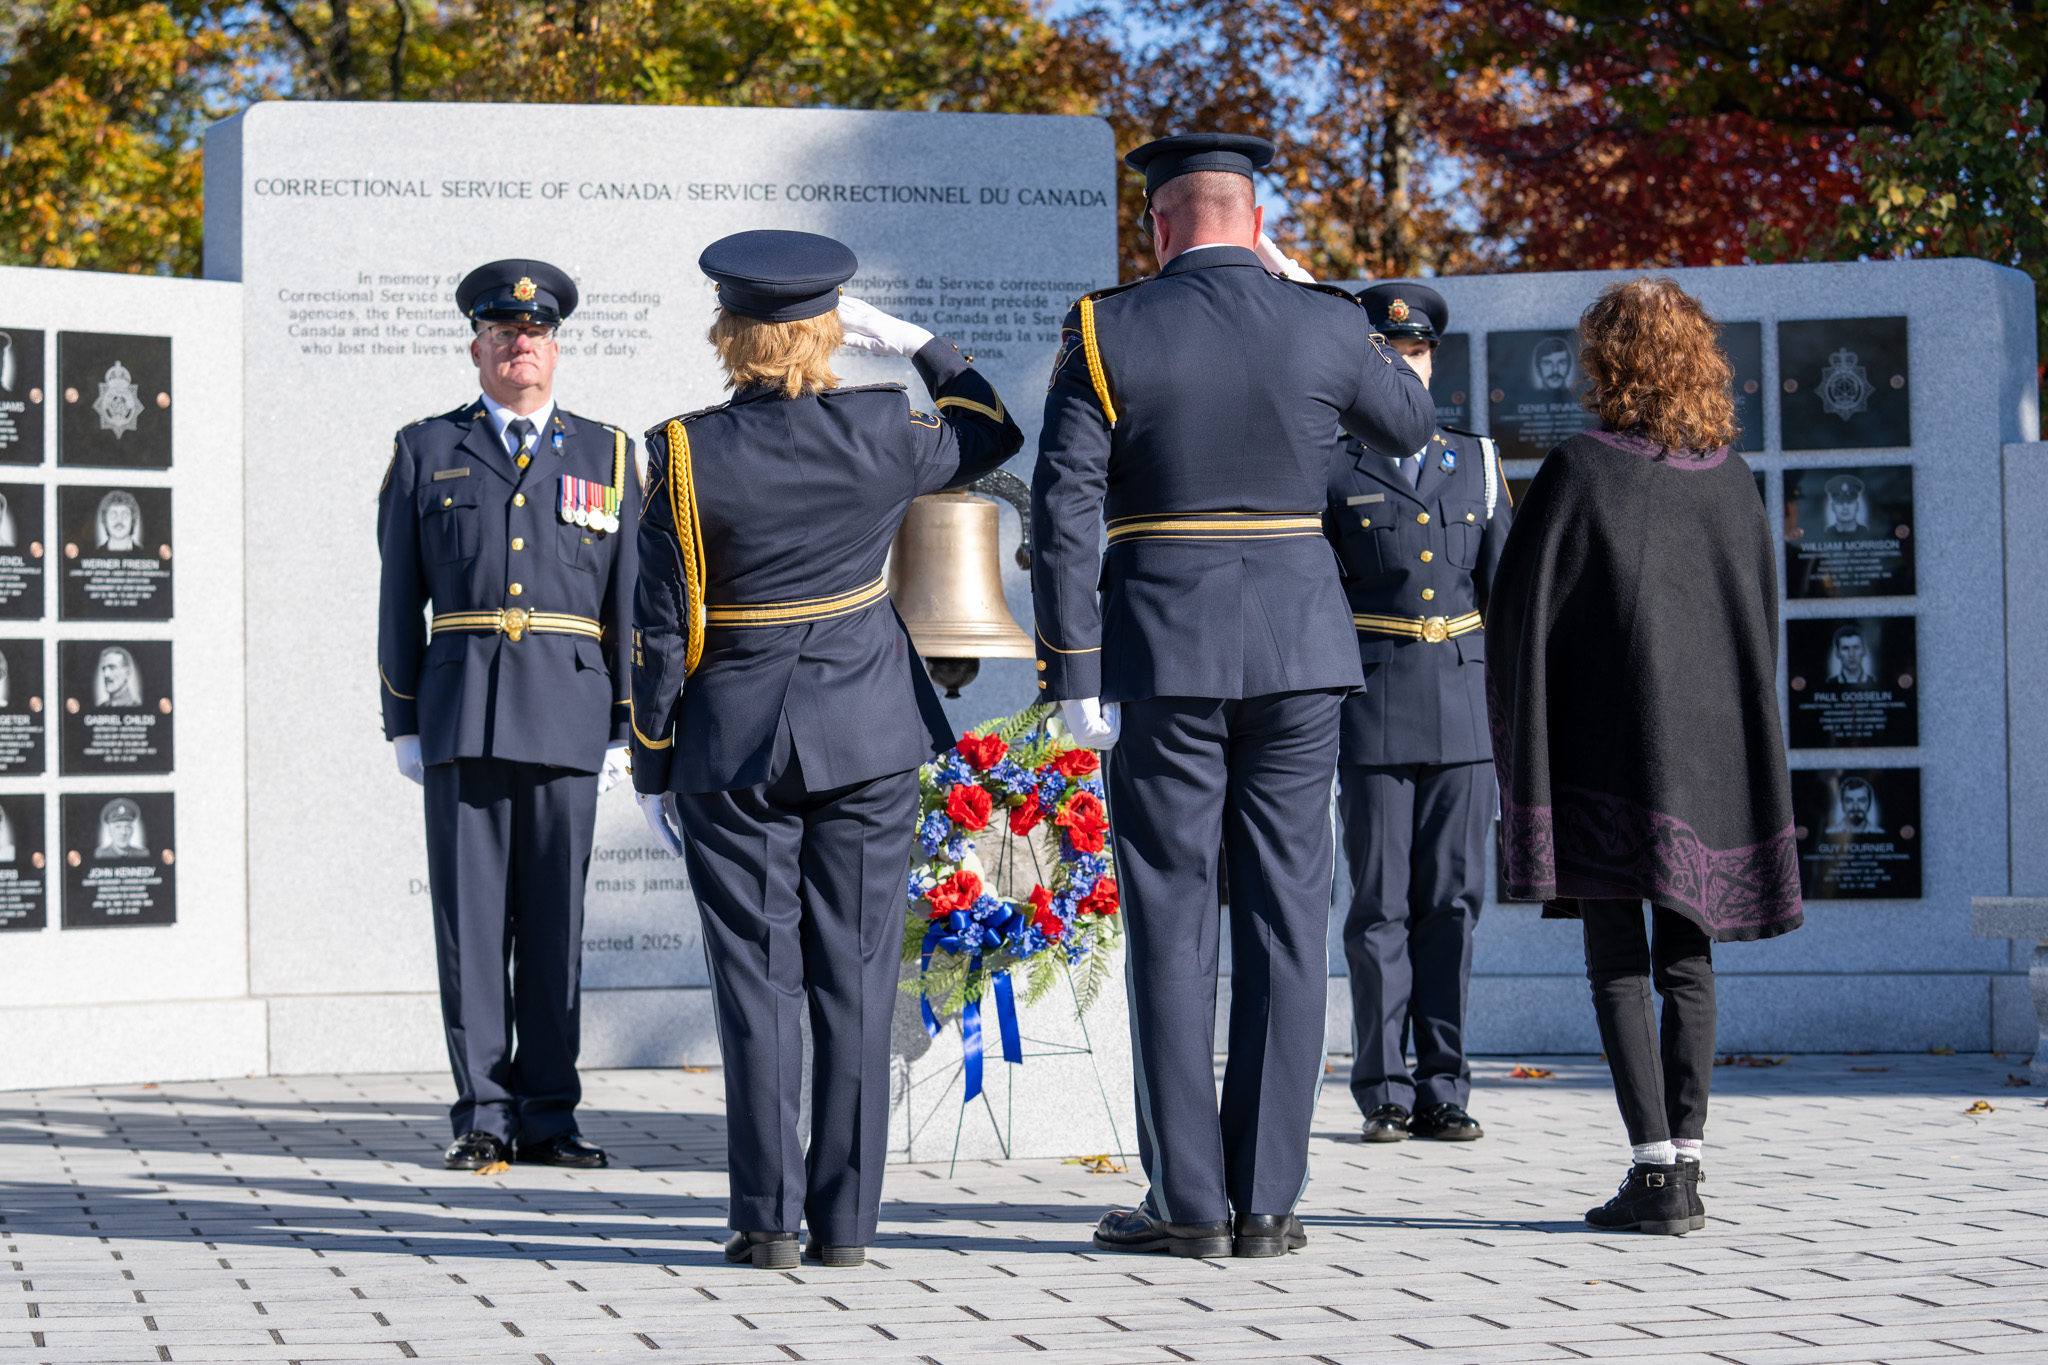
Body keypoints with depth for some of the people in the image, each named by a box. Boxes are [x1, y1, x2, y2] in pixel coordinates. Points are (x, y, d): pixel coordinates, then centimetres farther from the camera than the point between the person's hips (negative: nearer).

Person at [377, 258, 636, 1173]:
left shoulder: (606, 455, 13)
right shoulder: (425, 452, 11)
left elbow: (629, 602, 11)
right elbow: (400, 599, 11)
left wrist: (625, 727, 5)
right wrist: (402, 721, 4)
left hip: (567, 711, 1)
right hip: (461, 711, 0)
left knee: (556, 920, 2)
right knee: (470, 916, -1)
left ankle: (547, 1115, 9)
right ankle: (481, 1114, 4)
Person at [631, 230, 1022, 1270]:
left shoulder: (685, 453, -9)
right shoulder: (884, 431, -5)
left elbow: (660, 631, -6)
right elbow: (991, 433, 18)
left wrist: (652, 770, 3)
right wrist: (909, 340, 20)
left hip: (732, 742, -1)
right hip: (867, 736, 2)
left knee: (755, 980, 4)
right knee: (854, 979, 6)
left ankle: (768, 1218, 3)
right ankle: (845, 1220, 7)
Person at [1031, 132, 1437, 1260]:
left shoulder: (1106, 332, -5)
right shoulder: (1327, 329, 1)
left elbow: (1062, 511, -9)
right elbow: (1411, 424, 21)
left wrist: (1071, 675, -6)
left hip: (1162, 656, -2)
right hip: (1298, 649, 2)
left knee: (1172, 923, 3)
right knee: (1286, 914, 5)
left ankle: (1189, 1201, 4)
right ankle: (1269, 1200, 6)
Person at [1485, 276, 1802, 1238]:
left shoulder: (1579, 469, -8)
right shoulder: (1730, 475, 6)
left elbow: (1520, 611, -8)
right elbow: (1764, 611, 13)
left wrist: (1521, 750, 0)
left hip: (1607, 743, -4)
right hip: (1718, 744, 5)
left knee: (1618, 964, -2)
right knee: (1687, 960, 10)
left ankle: (1655, 1167, -10)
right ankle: (1684, 1160, 7)